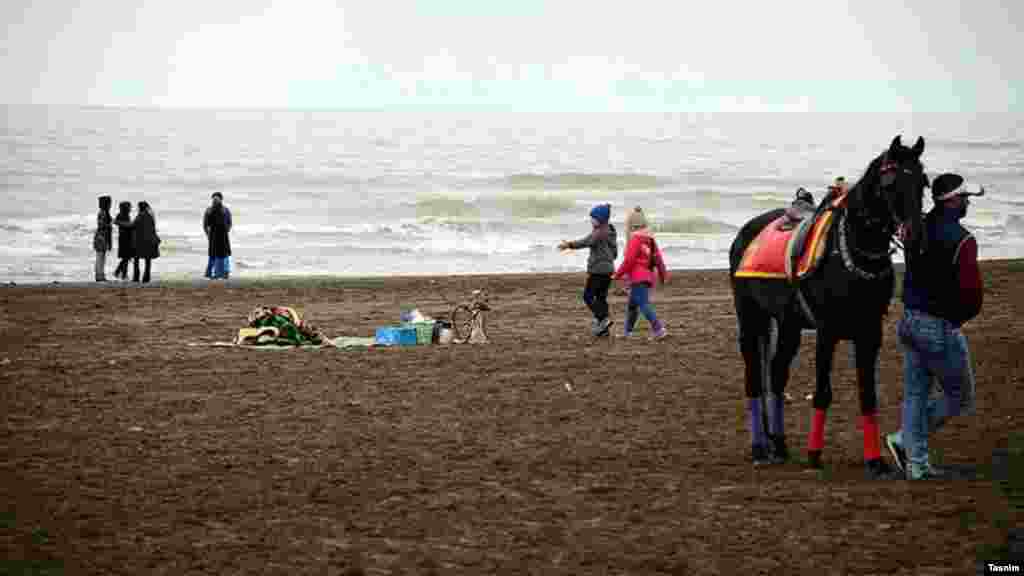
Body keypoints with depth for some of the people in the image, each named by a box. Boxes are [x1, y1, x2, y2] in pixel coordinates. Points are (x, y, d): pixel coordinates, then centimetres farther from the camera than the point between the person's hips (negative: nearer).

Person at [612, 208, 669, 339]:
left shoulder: (636, 239, -12)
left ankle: (659, 329, -24)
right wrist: (663, 275, 19)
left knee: (644, 304, -14)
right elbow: (658, 259, 13)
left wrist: (618, 274, -6)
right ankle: (627, 332, 27)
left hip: (638, 277, -9)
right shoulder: (650, 240, 13)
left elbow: (629, 260, -15)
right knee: (632, 304, 19)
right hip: (648, 277, 9)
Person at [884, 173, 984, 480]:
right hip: (941, 328, -8)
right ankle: (903, 440, 5)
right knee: (960, 398, 10)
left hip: (910, 321, 8)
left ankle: (916, 463, 17)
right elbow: (972, 290, -23)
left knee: (915, 394, 15)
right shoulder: (962, 240, -19)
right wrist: (964, 315, -4)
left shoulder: (919, 228, 2)